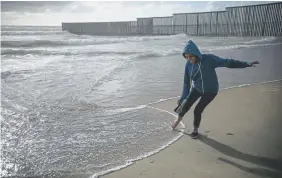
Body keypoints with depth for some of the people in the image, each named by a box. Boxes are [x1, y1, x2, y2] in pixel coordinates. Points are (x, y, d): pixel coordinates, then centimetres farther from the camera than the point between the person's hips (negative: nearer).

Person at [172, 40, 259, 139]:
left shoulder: (208, 59, -26)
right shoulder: (189, 64, -15)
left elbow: (227, 62, -25)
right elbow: (186, 83, -7)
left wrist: (247, 64, -30)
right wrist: (183, 98, -9)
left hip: (210, 91, -3)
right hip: (196, 88, 3)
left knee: (197, 110, -8)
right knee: (186, 105, -7)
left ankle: (195, 130, 21)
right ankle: (178, 119, 28)